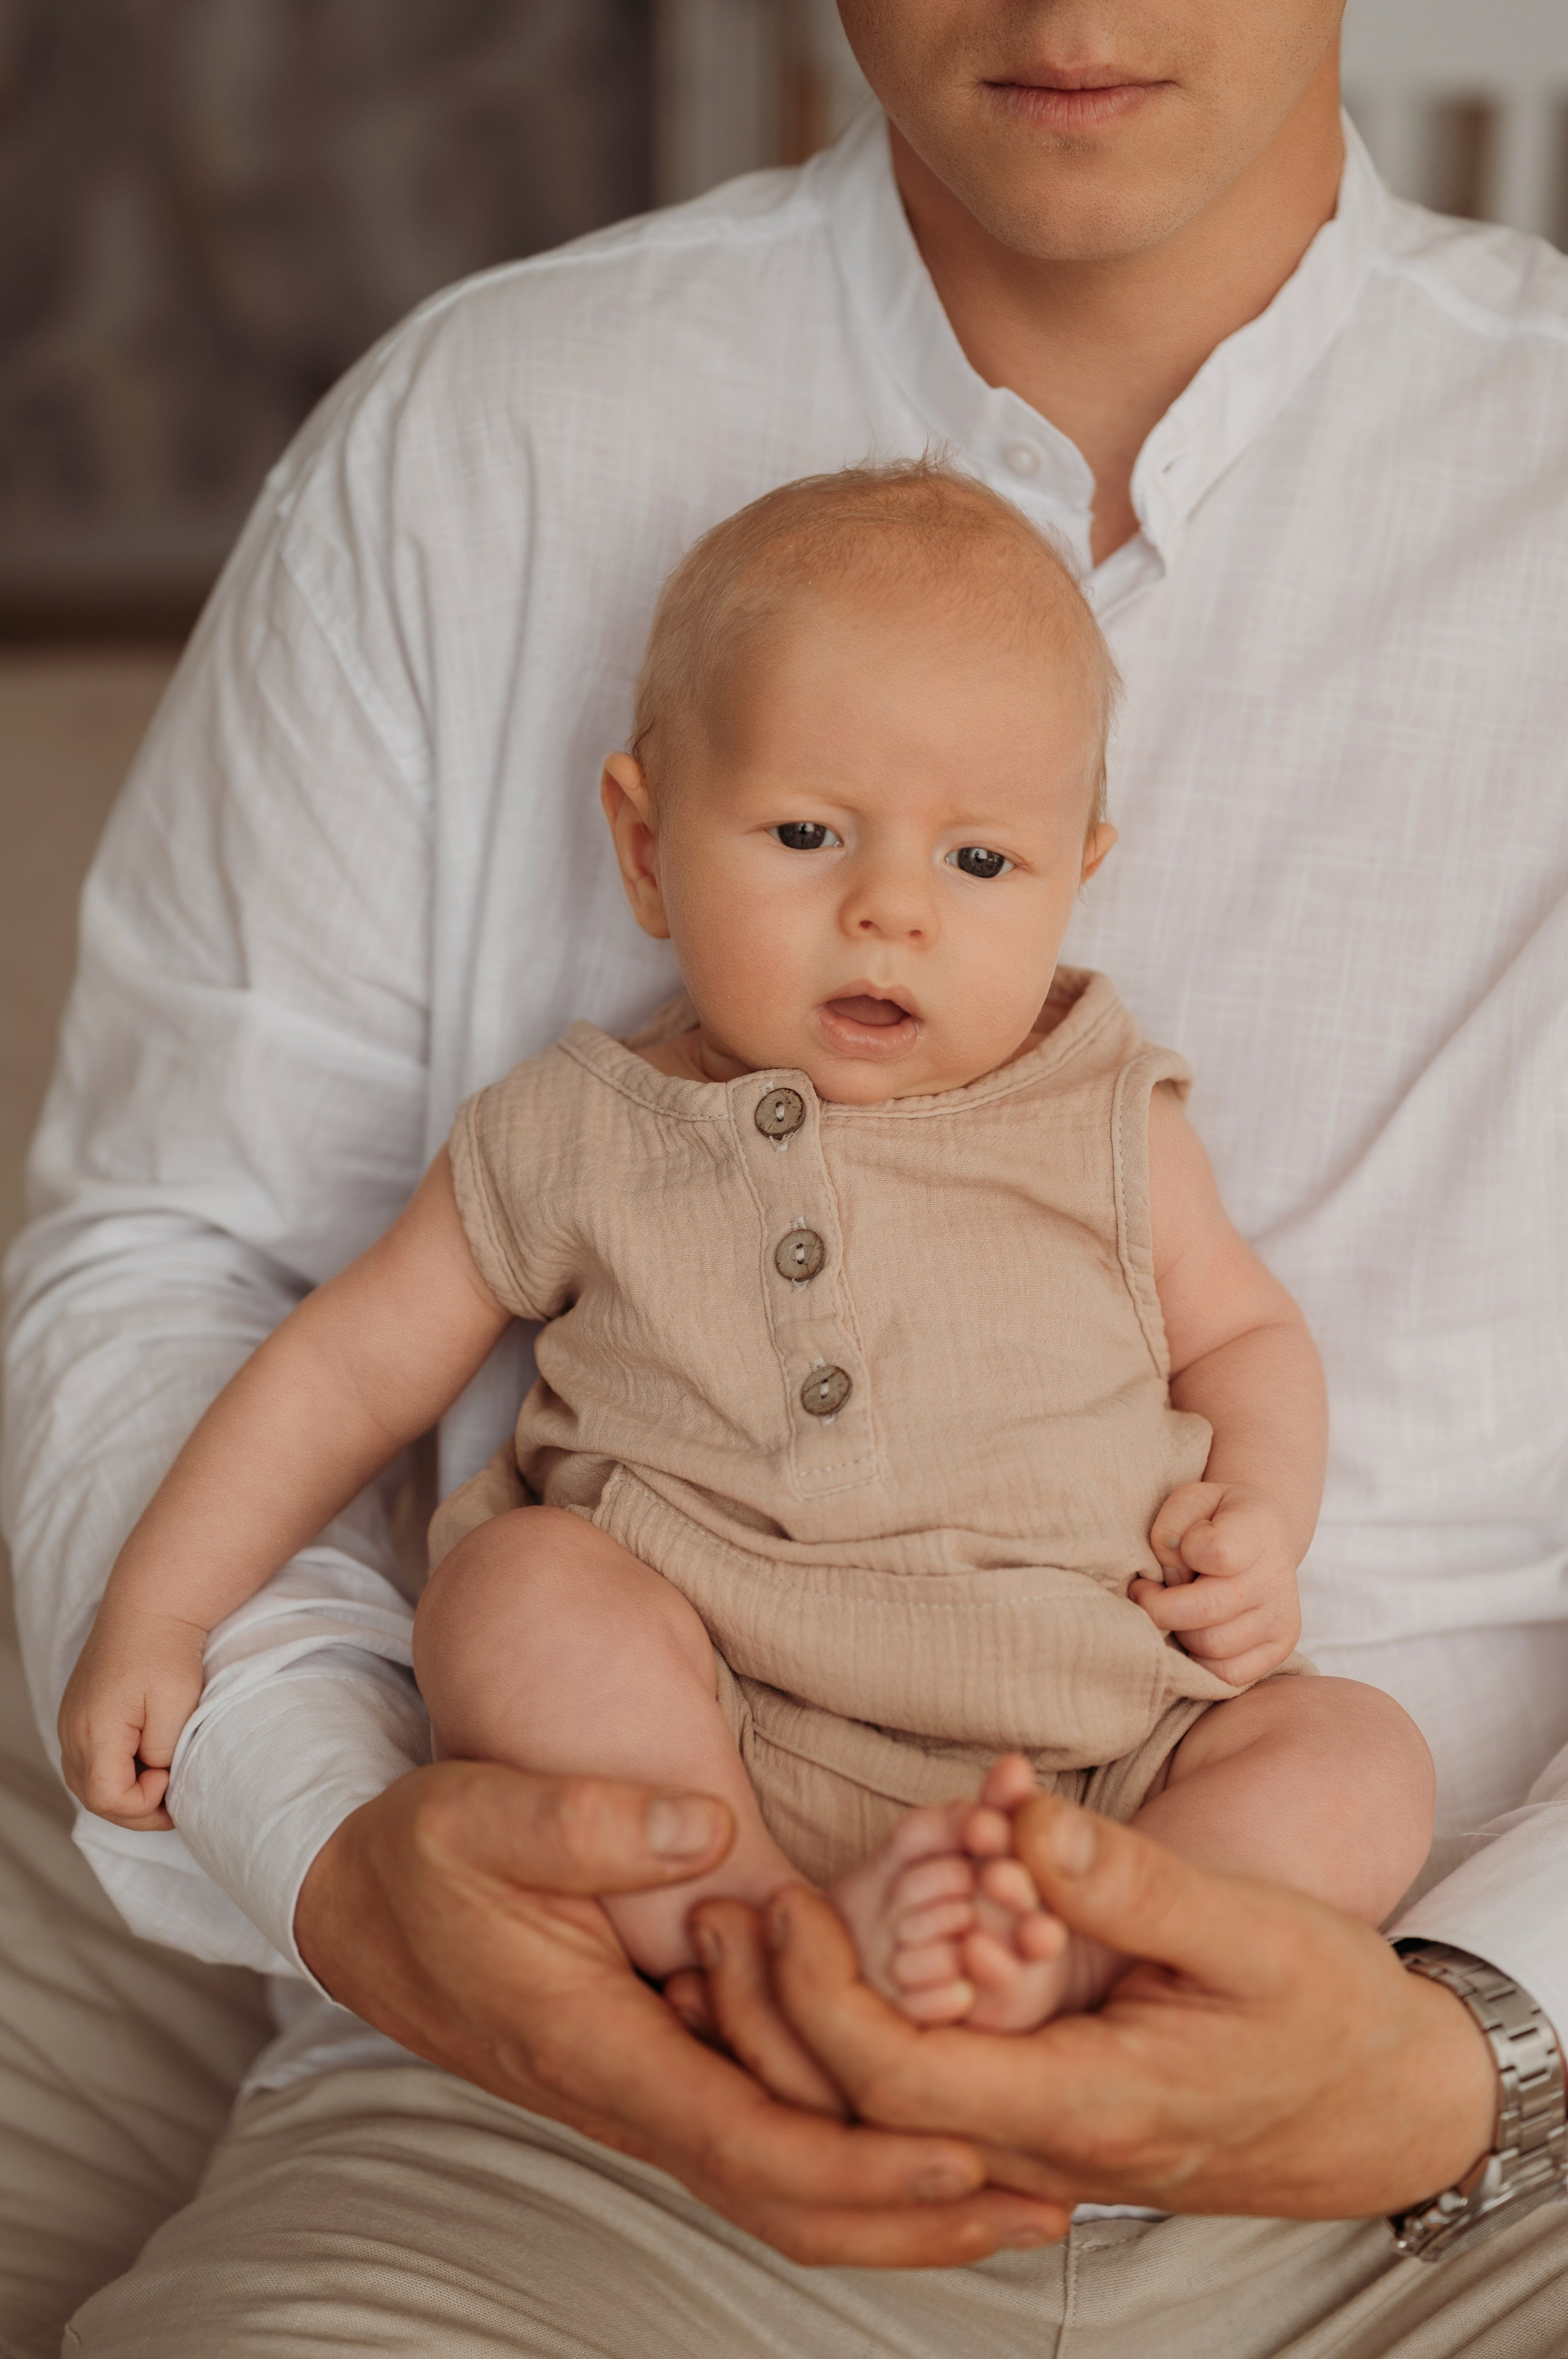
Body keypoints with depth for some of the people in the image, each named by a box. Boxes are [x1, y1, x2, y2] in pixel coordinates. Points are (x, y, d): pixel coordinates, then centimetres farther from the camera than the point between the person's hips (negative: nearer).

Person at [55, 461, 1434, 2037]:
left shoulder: (1108, 1130, 10)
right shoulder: (575, 1141, 7)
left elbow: (1242, 1334, 23)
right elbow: (353, 1364, 13)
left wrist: (1259, 1518, 1)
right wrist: (155, 1614, 8)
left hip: (1091, 1758, 2)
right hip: (693, 1760, -2)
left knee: (1363, 1763, -20)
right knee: (513, 1582, -28)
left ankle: (1059, 1955, -38)